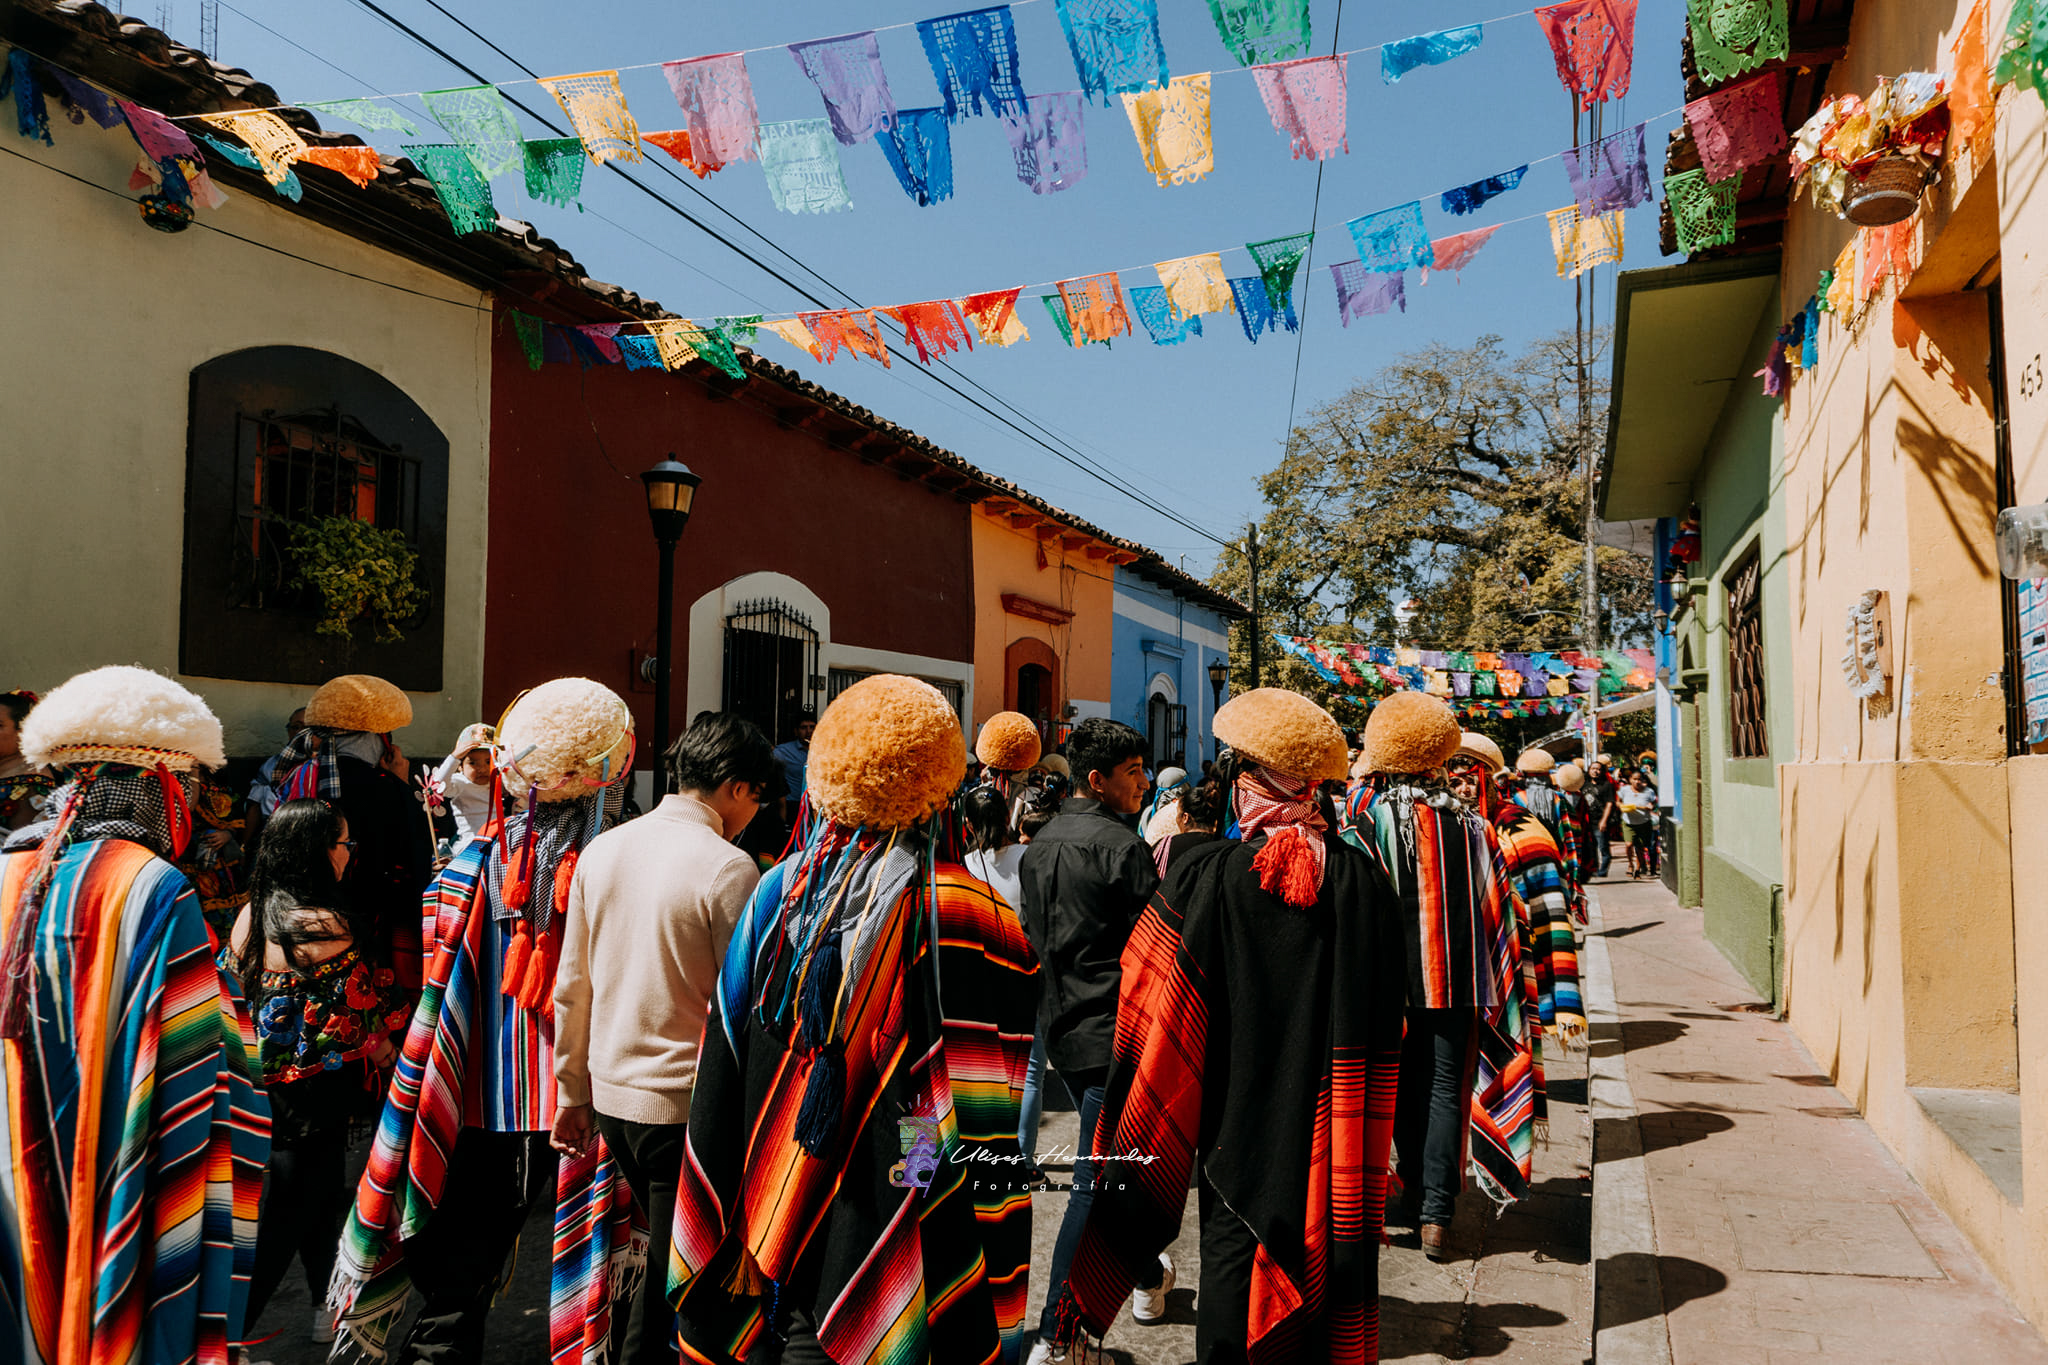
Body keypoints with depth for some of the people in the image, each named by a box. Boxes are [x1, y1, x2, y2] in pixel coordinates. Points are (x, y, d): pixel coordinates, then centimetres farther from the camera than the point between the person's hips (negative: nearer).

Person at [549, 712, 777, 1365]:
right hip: (686, 1101, -7)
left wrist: (573, 1094, 17)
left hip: (611, 1093, 7)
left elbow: (572, 989, 9)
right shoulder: (728, 868, -17)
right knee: (675, 1269, 10)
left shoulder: (600, 850, 3)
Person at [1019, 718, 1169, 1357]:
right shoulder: (1121, 846, -16)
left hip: (1061, 1027, 9)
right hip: (1114, 1032, -8)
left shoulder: (1039, 845, 8)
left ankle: (1148, 1277, 40)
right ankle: (1055, 1335, 7)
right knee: (1096, 1182, 0)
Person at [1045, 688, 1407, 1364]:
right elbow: (1384, 1026, -2)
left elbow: (1154, 1015, -12)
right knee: (1329, 1254, 18)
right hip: (1333, 1139, 2)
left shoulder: (1202, 874, -17)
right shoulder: (1362, 878, -9)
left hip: (1240, 1119, -2)